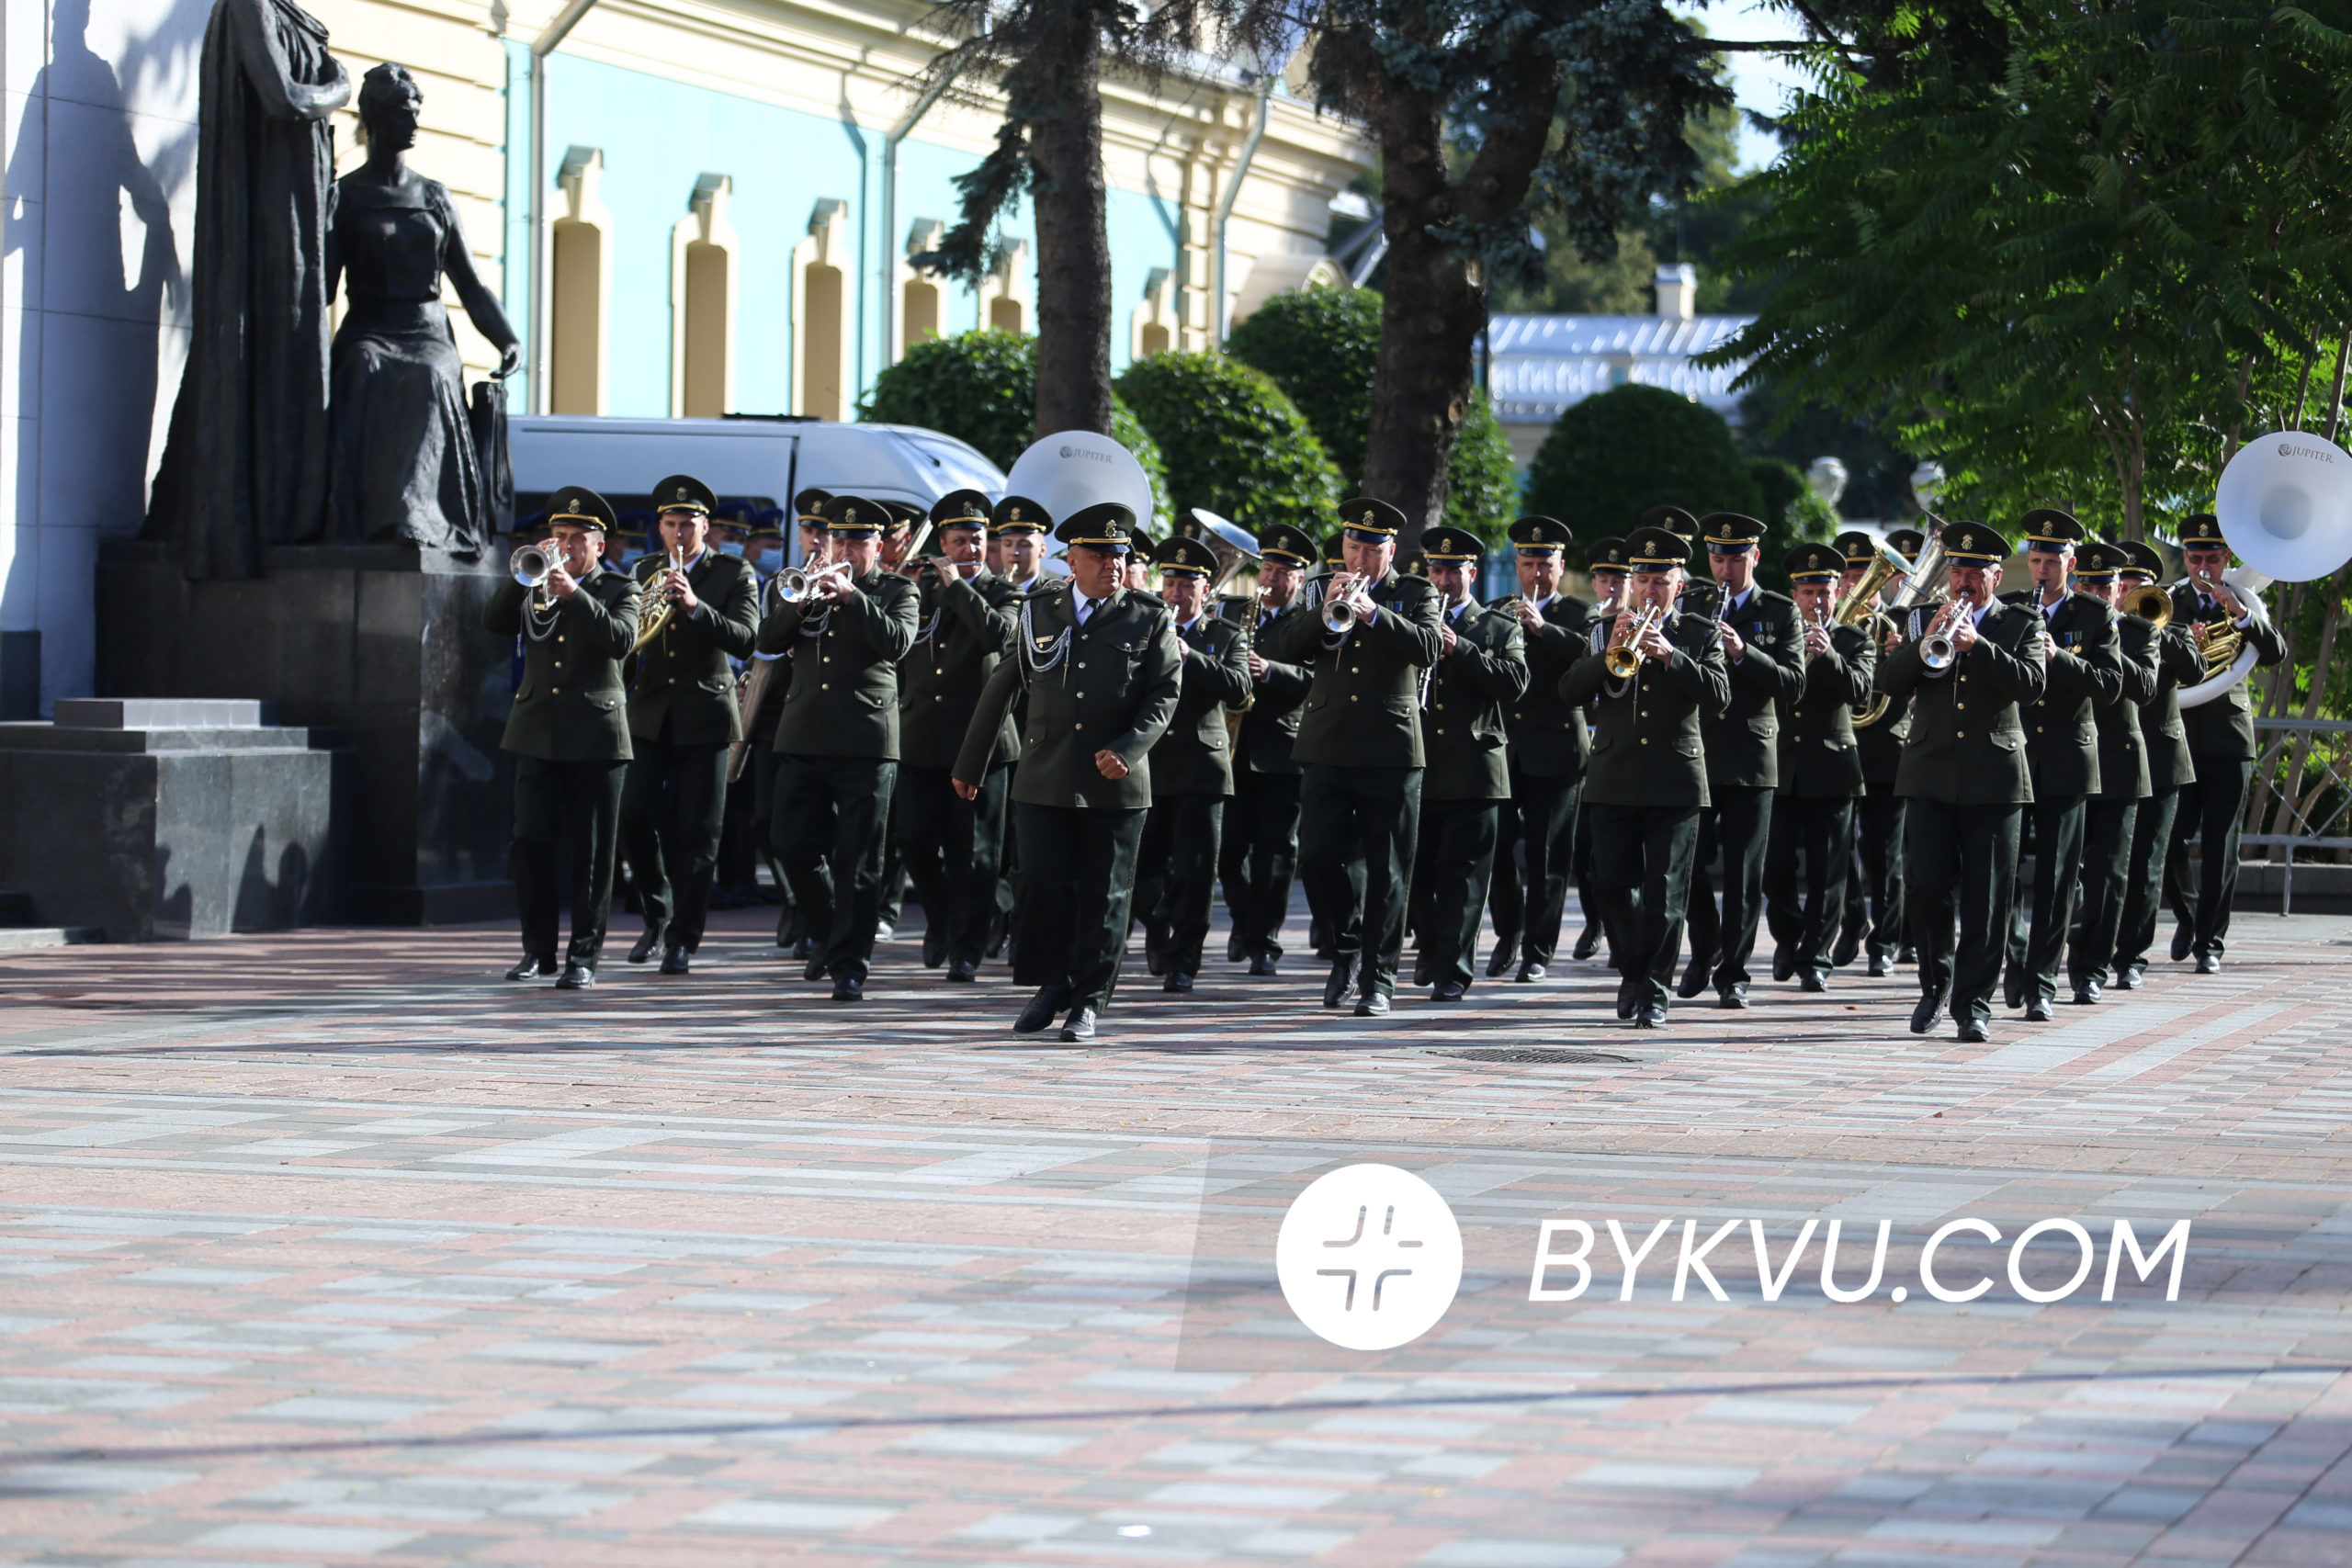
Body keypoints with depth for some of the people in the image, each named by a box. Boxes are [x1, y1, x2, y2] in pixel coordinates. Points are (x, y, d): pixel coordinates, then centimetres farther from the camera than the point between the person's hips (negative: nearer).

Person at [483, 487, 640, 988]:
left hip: (594, 736, -3)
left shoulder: (619, 589, 4)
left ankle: (584, 955, 3)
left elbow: (620, 640, -14)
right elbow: (493, 622, -1)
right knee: (530, 843, -1)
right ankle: (537, 948, 11)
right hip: (538, 734, 3)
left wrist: (574, 594, -21)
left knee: (591, 852, -2)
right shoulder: (533, 588, 13)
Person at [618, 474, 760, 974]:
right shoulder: (645, 572, 11)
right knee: (635, 818, -5)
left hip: (705, 716, -3)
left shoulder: (734, 575, -1)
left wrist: (696, 607, -29)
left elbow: (746, 639, -15)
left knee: (697, 834, -3)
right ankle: (656, 918, 15)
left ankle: (683, 940, 4)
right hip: (651, 713, 3)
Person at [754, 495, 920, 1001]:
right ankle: (829, 934, 25)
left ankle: (849, 964, 2)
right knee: (793, 848, 3)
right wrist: (801, 602, -11)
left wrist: (850, 596, -18)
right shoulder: (809, 586, 16)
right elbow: (767, 641, 5)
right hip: (803, 740, 4)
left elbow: (896, 641, -13)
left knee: (857, 863, -3)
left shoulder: (896, 591, 6)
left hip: (865, 744, -4)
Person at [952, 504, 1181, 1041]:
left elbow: (1165, 695, 0)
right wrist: (969, 765, 17)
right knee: (1044, 884, -2)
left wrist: (1127, 750, -16)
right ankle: (1051, 986, 15)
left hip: (1116, 786, -1)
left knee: (1104, 894, 2)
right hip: (1045, 779, 1)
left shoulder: (1150, 619, 3)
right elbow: (1000, 688, 14)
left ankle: (1089, 1002, 11)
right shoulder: (1039, 611, 8)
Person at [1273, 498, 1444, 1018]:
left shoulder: (1414, 594, 6)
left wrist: (1372, 611, -21)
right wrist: (1325, 609, -13)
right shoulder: (1321, 591, 13)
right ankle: (1346, 948, 20)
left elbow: (1428, 648, -13)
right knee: (1317, 858, -3)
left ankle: (1377, 979, 5)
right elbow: (1285, 649, 1)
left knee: (1385, 871, -1)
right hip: (1326, 749, 3)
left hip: (1389, 751, -3)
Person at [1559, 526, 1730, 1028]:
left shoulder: (1699, 635, 6)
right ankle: (1632, 968, 22)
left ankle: (1653, 993, 1)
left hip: (1675, 783, -2)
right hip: (1614, 779, 2)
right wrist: (1609, 651, -16)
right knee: (1611, 884, -1)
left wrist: (1670, 655, -20)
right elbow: (1569, 691, 0)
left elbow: (1717, 694, -8)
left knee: (1664, 893, -4)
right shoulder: (1606, 630, 10)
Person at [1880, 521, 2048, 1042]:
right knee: (1926, 887, -4)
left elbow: (2030, 683, -10)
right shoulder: (1923, 618, 12)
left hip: (1994, 778, -2)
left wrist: (1977, 645, -19)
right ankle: (1936, 980, 19)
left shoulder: (2021, 625, 7)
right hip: (1930, 776, 2)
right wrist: (1927, 642, -13)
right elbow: (1889, 681, 2)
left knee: (1985, 900, -2)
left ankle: (1974, 1004, 3)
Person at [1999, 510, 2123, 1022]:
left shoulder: (2095, 616, 4)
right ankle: (2016, 959, 19)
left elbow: (2111, 684, -5)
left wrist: (2059, 656, -18)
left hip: (2067, 762, -1)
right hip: (2010, 756, 1)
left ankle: (2041, 986, 1)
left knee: (2055, 880, -2)